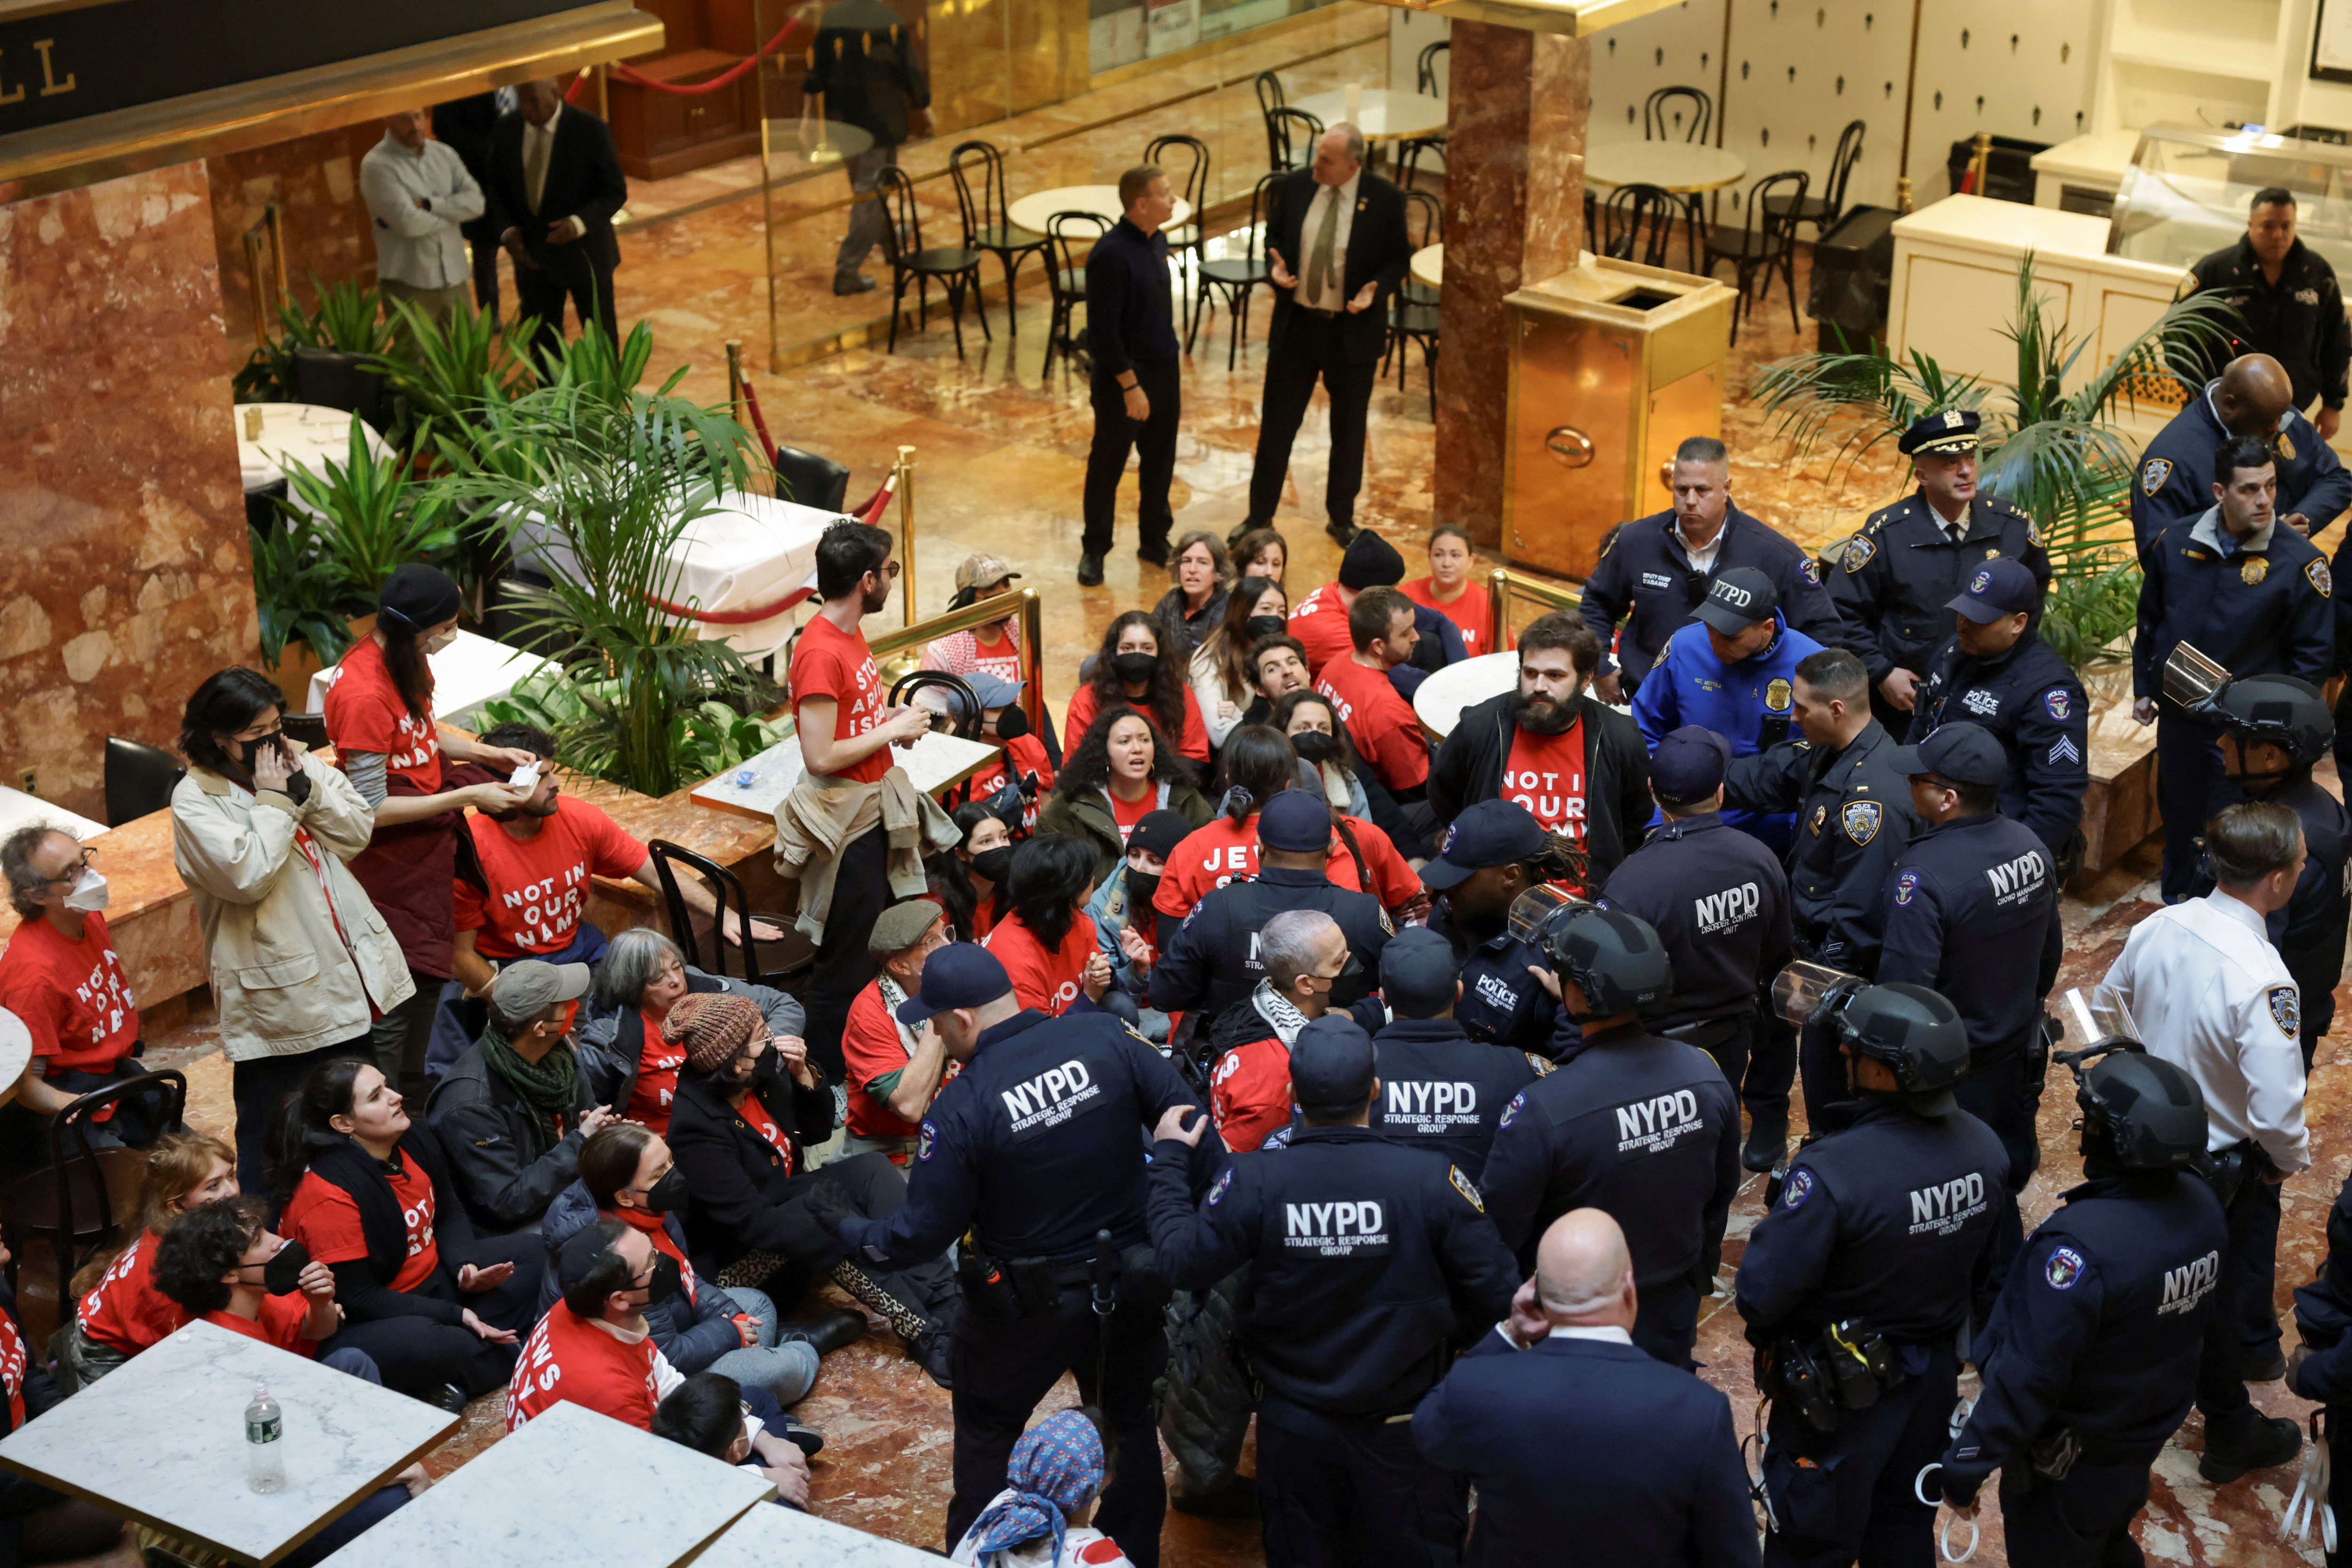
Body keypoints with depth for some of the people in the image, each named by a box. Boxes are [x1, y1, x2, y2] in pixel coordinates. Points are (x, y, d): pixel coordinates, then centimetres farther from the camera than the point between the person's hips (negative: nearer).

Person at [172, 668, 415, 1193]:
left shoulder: (298, 762, 5)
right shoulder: (195, 801, -13)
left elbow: (357, 831, 0)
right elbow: (247, 875, -24)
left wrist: (307, 787, -13)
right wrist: (274, 800, -18)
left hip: (346, 966, 7)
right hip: (279, 988, -7)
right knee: (269, 1128, 2)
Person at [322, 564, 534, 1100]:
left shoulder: (407, 661, -1)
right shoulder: (364, 694, -29)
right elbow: (371, 809, -24)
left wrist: (487, 754, 2)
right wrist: (466, 798, -22)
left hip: (428, 844, 9)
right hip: (389, 860, -9)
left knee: (428, 976, 21)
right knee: (393, 1000, 0)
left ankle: (414, 1093, 38)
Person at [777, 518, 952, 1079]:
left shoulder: (851, 634, 8)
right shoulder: (820, 652, -23)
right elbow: (820, 756, -26)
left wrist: (895, 718, 2)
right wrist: (892, 730, -15)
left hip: (877, 810, 10)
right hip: (844, 820, -10)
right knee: (848, 962, -1)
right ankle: (826, 1075, 12)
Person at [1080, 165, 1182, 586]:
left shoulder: (1157, 240, 3)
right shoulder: (1110, 255, -23)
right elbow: (1104, 330, -21)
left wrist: (1174, 360, 17)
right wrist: (1130, 385, -19)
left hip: (1164, 371, 8)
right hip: (1124, 377, -8)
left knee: (1160, 463, 17)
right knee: (1107, 467, 6)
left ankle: (1154, 542, 32)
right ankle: (1093, 552, 19)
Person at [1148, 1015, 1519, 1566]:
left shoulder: (1254, 1183, -21)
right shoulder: (1429, 1180, -21)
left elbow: (1182, 1263, -11)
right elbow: (1499, 1293, -17)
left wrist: (1167, 1161, 0)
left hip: (1296, 1432, 1)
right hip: (1402, 1431, -1)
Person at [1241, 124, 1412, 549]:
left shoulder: (1385, 199, -11)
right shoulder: (1296, 186, -4)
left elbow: (1399, 258, -3)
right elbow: (1274, 235, 9)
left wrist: (1376, 291, -22)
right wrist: (1275, 267, -12)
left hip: (1354, 330, -2)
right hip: (1296, 324, 2)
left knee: (1349, 429, 12)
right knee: (1277, 423, 7)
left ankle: (1342, 518, 30)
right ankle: (1259, 517, 21)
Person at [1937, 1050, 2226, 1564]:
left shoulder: (2081, 1243, -37)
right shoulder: (2201, 1207, -14)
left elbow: (2027, 1376, -31)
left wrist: (1965, 1466, -22)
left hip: (2071, 1464, -7)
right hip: (2149, 1437, 7)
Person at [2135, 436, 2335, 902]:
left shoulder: (2300, 561, -14)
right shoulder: (2176, 544, -2)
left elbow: (2312, 653, -9)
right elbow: (2149, 622, 12)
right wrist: (2143, 688, 13)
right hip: (2176, 716, 4)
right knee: (2178, 815, 20)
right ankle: (2175, 908, 41)